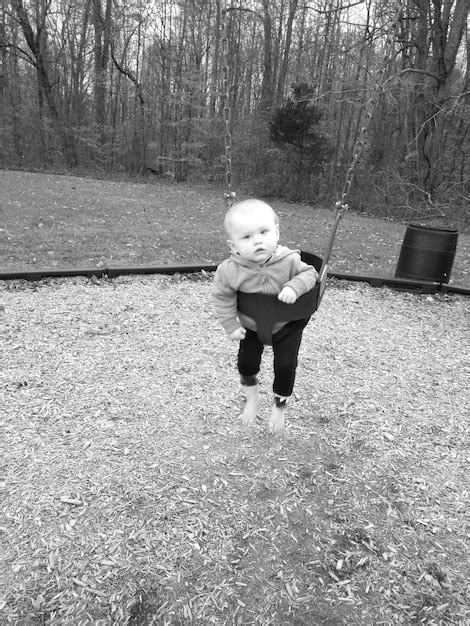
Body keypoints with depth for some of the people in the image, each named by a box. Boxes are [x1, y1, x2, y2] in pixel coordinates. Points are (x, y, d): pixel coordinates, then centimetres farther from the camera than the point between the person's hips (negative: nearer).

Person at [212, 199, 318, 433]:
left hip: (287, 323, -1)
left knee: (285, 365, 0)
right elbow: (222, 298, -14)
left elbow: (310, 273, -14)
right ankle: (252, 398, 38)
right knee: (246, 362, 4)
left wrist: (294, 287, -34)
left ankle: (279, 407, 29)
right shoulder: (229, 270, -28)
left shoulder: (289, 261, -28)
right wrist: (231, 325, -16)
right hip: (251, 325, 1)